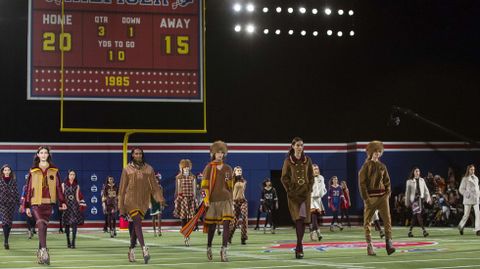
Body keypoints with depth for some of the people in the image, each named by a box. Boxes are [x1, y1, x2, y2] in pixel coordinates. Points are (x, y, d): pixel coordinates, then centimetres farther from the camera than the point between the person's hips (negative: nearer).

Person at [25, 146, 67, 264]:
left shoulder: (54, 170, 8)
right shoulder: (33, 171, 7)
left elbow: (58, 187, 8)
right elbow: (29, 188, 8)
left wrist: (62, 202, -1)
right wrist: (27, 206, 5)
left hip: (48, 202, 2)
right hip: (36, 202, -2)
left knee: (43, 228, 5)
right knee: (41, 225, -20)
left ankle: (40, 252, 15)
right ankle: (44, 250, -27)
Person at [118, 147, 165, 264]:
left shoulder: (148, 169, 8)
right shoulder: (127, 169, 4)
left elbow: (154, 185, 4)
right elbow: (122, 188, 7)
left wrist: (160, 197, -11)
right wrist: (121, 205, 5)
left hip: (143, 201, 2)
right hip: (131, 199, -2)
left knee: (136, 225, 7)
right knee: (137, 223, -15)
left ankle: (131, 249, 22)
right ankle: (144, 249, -26)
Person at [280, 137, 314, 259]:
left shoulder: (307, 160, 9)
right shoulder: (288, 161, 1)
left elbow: (311, 177, 13)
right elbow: (284, 178, 1)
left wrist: (309, 188, 1)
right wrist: (290, 190, -7)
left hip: (305, 193, 3)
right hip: (293, 193, -3)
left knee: (303, 218, -1)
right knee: (298, 218, -11)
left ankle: (299, 247, 10)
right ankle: (300, 248, -13)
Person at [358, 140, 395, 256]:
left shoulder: (382, 166, 12)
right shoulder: (366, 166, -1)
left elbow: (387, 181, 17)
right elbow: (362, 183, -5)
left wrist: (388, 193, 2)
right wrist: (366, 198, -12)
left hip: (382, 196, 4)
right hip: (370, 197, -3)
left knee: (387, 219, -8)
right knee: (367, 221, -1)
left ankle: (389, 244, -11)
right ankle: (369, 246, 5)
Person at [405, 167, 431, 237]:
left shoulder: (422, 180, 13)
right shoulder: (410, 181, 2)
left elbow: (426, 190, 14)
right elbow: (407, 192, 6)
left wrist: (428, 198, 5)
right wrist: (407, 202, 7)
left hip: (421, 198, 4)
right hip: (414, 199, -4)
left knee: (415, 216, 5)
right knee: (418, 215, -16)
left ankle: (410, 231, 15)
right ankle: (424, 230, -23)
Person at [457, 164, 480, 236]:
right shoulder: (465, 179, -4)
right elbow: (461, 189, -6)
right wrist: (467, 195, -14)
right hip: (468, 200, -5)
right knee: (466, 215, 0)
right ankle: (461, 226, 23)